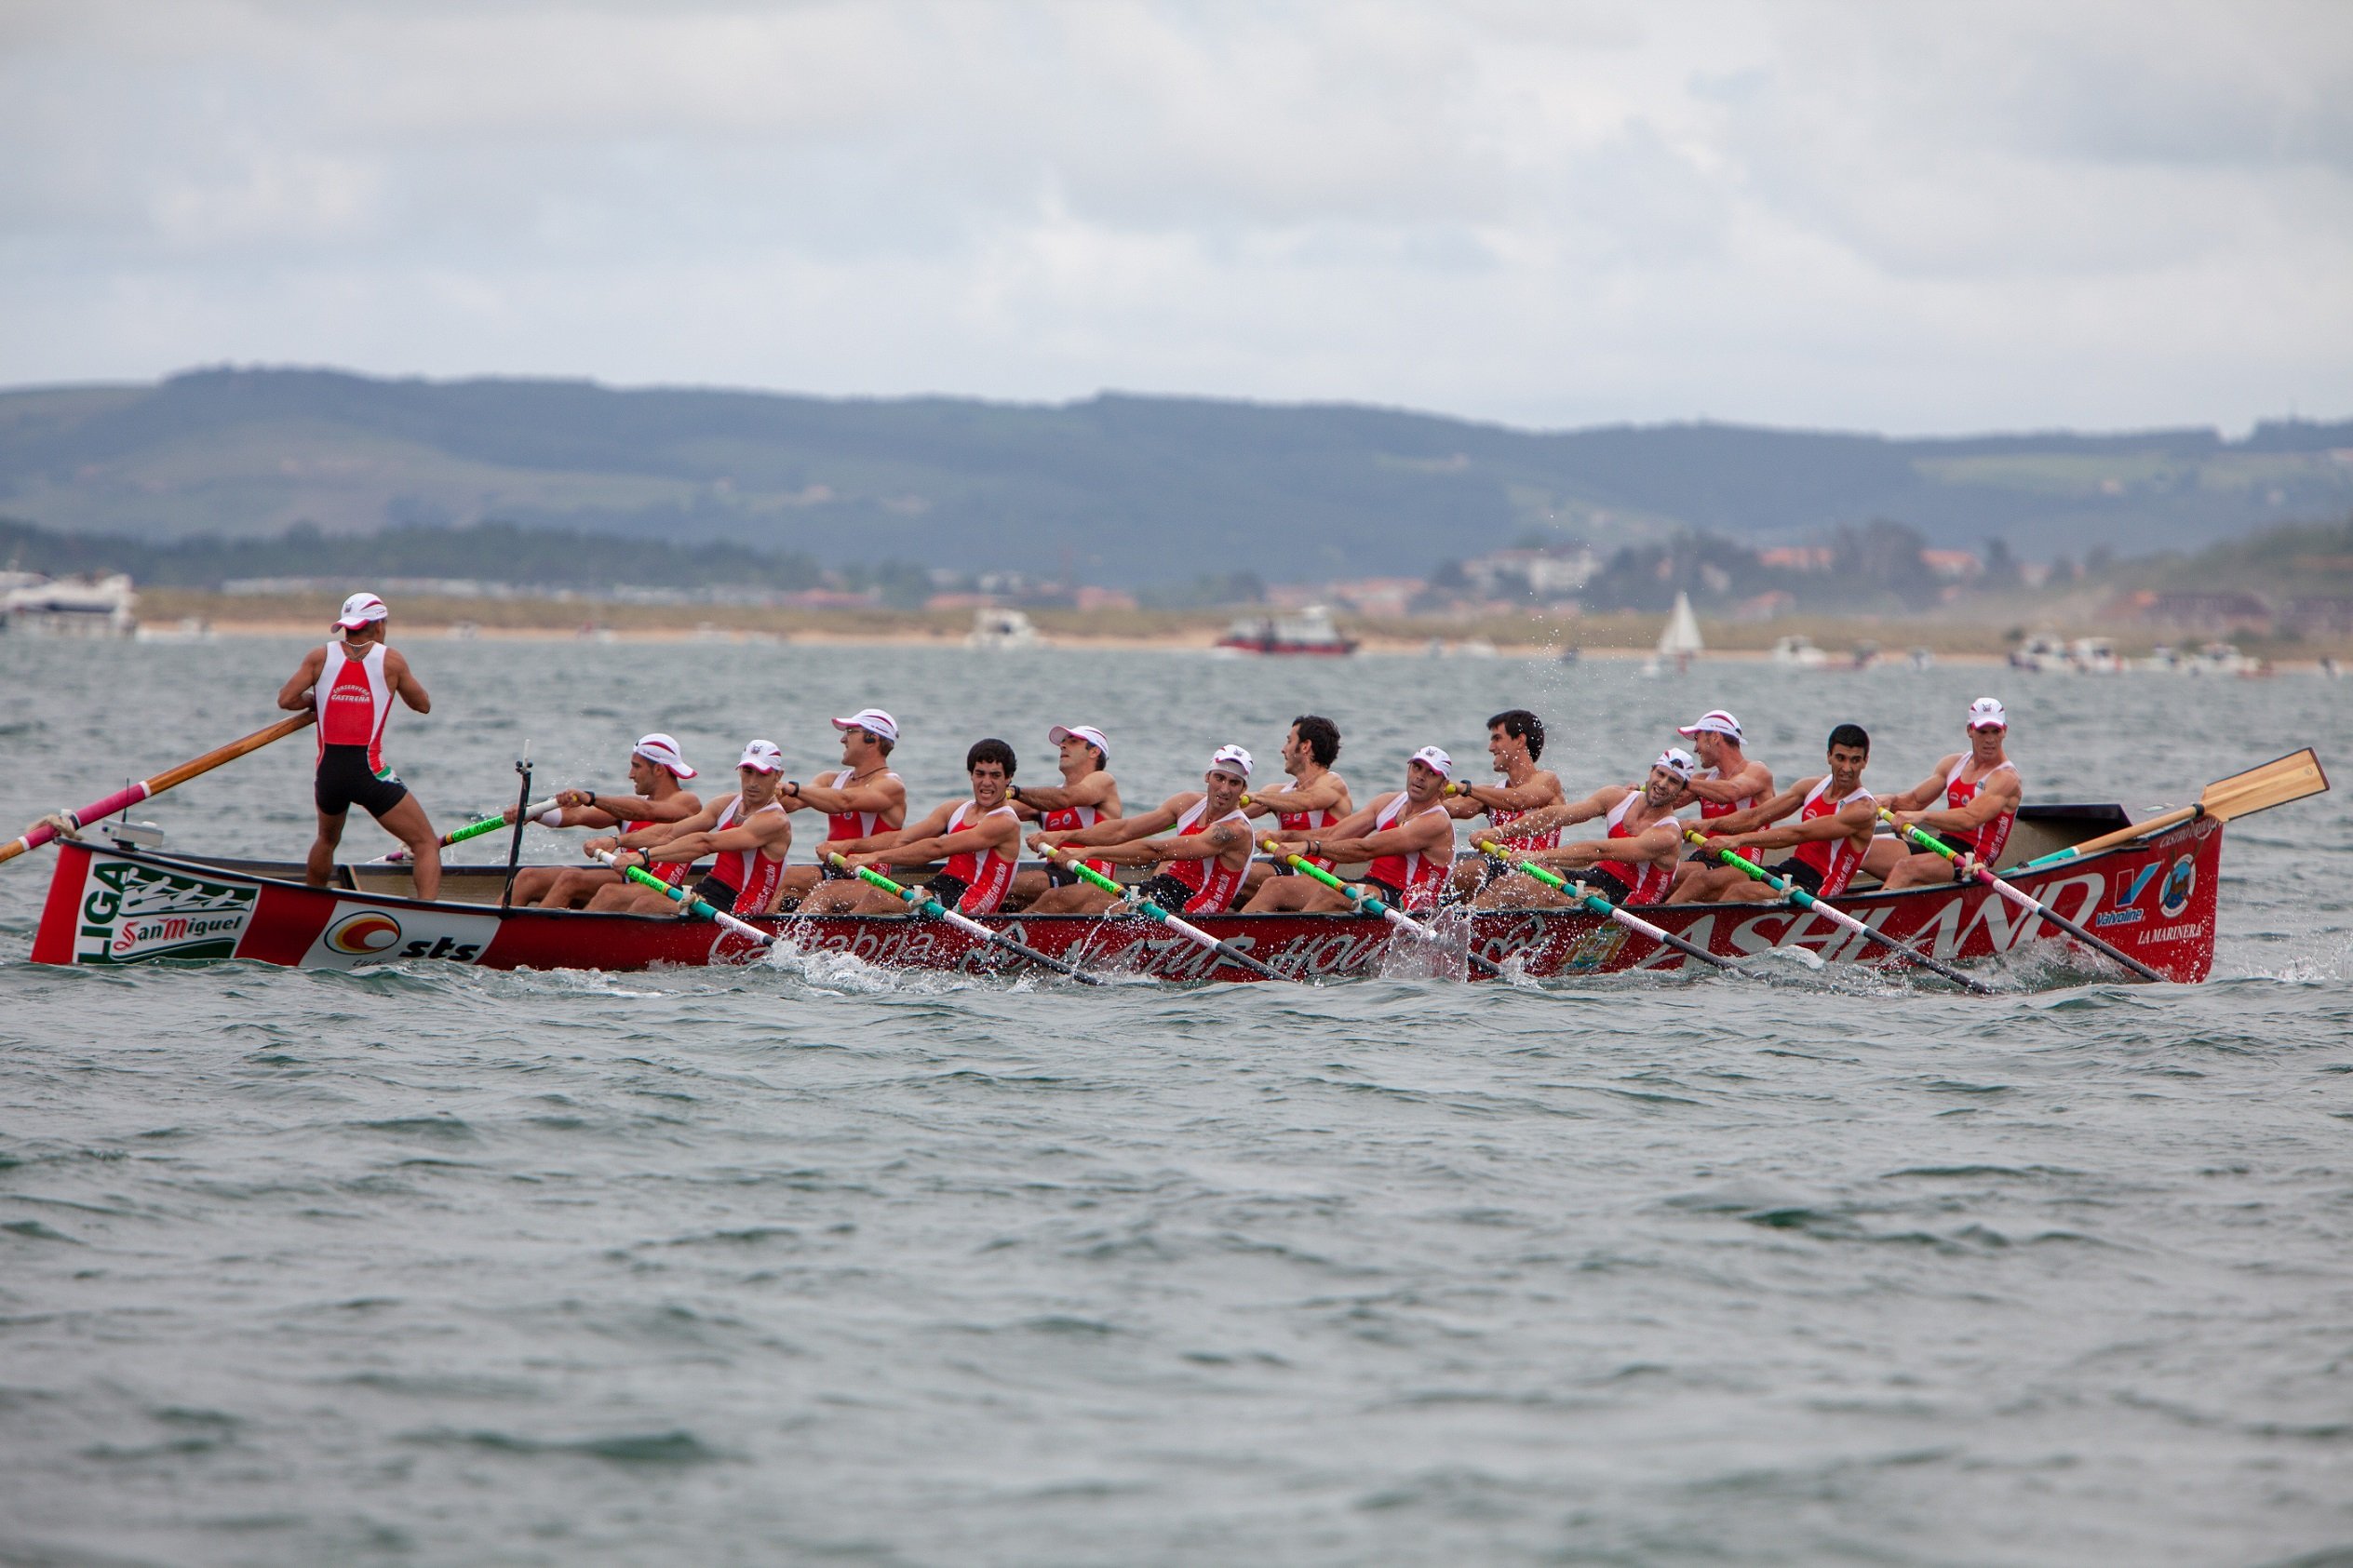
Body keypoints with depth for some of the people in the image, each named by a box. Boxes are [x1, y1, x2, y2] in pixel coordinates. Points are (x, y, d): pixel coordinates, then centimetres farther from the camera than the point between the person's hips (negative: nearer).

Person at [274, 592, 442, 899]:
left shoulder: (320, 657, 4)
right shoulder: (390, 659, 0)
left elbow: (286, 699, -1)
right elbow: (423, 705, 9)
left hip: (329, 771, 4)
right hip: (370, 773, -4)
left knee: (327, 840, 33)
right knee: (426, 844, 0)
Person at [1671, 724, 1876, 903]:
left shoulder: (1863, 809, -12)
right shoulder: (1812, 787, 12)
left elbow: (1799, 834, -22)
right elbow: (1756, 817, 9)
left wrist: (1739, 839, -29)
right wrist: (1712, 823, -9)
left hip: (1816, 890, -8)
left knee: (1740, 892, -31)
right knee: (1703, 878, -9)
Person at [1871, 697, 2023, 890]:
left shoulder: (2006, 778, -8)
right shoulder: (1954, 764, 17)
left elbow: (1970, 818, -24)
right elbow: (1914, 800, 20)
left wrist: (1922, 816, -34)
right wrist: (1890, 801, -4)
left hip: (1971, 860, -8)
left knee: (1905, 867, -36)